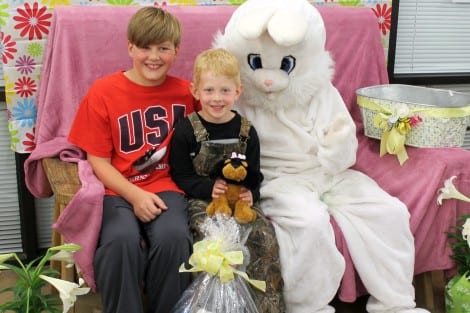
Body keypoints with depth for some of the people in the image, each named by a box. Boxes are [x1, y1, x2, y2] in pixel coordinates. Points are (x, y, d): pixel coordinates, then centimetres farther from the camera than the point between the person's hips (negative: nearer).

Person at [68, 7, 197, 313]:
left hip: (166, 186, 1)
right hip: (119, 190, -1)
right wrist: (135, 195, -16)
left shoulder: (186, 92, 4)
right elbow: (98, 161, -3)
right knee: (121, 239, -33)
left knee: (173, 236, -30)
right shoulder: (103, 92, -3)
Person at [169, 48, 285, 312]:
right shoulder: (186, 130, -3)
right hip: (201, 201, -3)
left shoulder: (246, 131, 5)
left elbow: (255, 174, 9)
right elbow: (181, 176, -3)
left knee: (265, 236, -20)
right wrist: (209, 188, -20)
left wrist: (251, 193, -14)